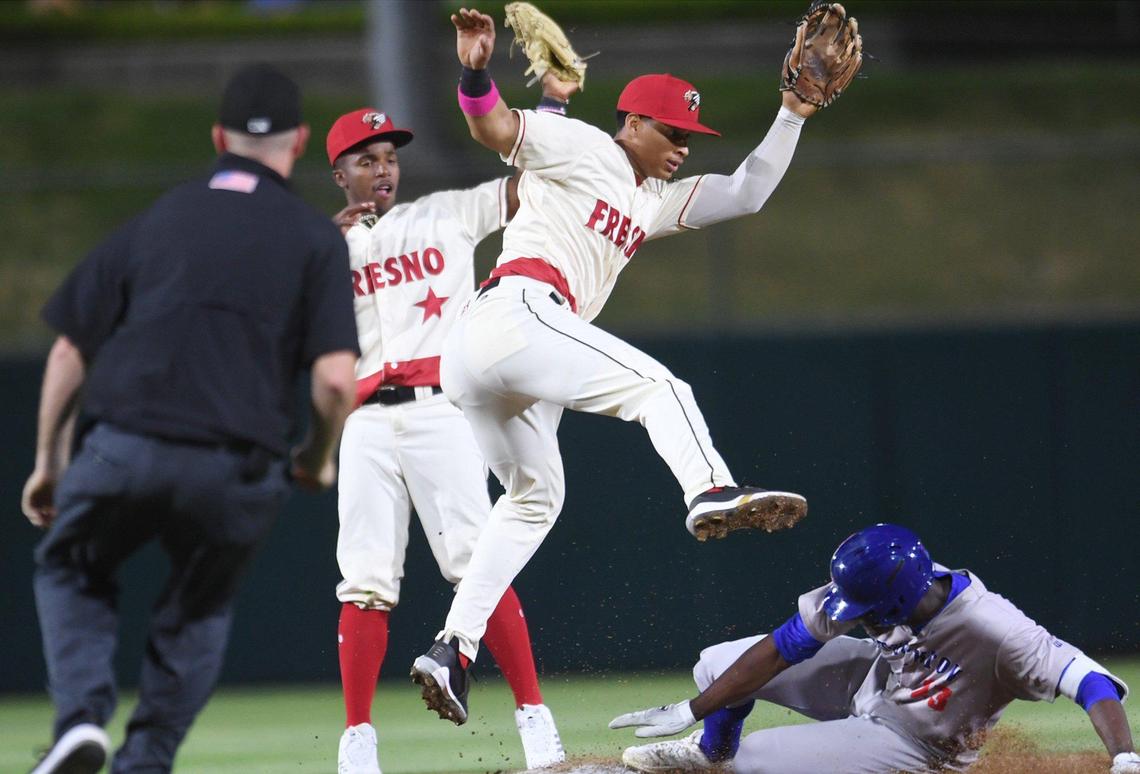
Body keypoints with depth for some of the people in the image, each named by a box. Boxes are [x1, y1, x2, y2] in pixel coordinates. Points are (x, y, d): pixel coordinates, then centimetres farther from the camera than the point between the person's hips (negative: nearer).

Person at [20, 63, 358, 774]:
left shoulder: (158, 220, 15)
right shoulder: (316, 238, 6)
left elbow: (70, 349, 12)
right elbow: (336, 377, -6)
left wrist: (49, 461, 22)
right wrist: (318, 457, 14)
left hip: (125, 450, 1)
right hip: (238, 468, -1)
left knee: (72, 571, 26)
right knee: (200, 609, 25)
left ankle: (83, 716, 3)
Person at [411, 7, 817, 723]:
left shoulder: (652, 202, 29)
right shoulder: (583, 148, 4)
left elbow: (746, 193, 28)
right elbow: (495, 128, -10)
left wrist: (792, 115, 20)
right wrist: (477, 72, -30)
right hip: (517, 310, -10)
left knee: (535, 495, 19)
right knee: (656, 384, -18)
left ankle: (453, 648, 14)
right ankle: (712, 491, -47)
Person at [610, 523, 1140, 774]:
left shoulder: (995, 631, -41)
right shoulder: (863, 590, -26)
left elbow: (1090, 682, -45)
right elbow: (782, 648, -19)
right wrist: (692, 711, -18)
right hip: (873, 678, 5)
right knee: (717, 666, 4)